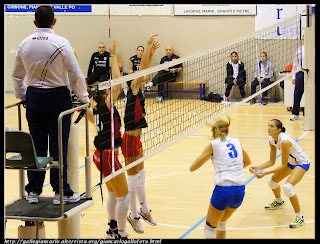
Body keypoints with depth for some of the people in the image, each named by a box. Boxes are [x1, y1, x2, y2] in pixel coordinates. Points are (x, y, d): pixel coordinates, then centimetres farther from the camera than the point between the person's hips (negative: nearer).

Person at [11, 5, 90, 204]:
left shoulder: (25, 44, 3)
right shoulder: (61, 43, -10)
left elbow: (17, 76, 12)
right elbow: (76, 74, -9)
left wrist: (22, 96, 27)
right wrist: (84, 97, 4)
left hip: (34, 97, 4)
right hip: (58, 96, -4)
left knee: (36, 145, 10)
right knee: (59, 146, 1)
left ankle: (34, 191, 14)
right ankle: (61, 192, 5)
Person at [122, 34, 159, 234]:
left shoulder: (138, 90, 7)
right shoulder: (133, 90, -15)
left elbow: (146, 68, 13)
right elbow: (142, 67, -22)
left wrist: (152, 52, 7)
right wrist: (149, 44, -21)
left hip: (136, 139, 9)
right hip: (131, 140, -9)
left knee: (140, 177, 19)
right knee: (134, 180, 1)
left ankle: (144, 211, 32)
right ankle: (134, 216, 12)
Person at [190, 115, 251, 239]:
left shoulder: (214, 144, 0)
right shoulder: (236, 142, 12)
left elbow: (192, 168, 2)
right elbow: (247, 162, 30)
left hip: (223, 189, -5)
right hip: (240, 190, 5)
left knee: (209, 228, 10)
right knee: (222, 223, 28)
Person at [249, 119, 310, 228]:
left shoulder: (284, 141, -34)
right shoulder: (272, 140, -8)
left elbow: (283, 166, -27)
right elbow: (272, 161, -1)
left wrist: (265, 173, -30)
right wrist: (258, 168, -15)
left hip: (302, 163, -9)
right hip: (291, 162, 9)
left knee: (287, 187, -28)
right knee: (272, 181, 19)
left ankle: (299, 218, -15)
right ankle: (279, 202, 52)